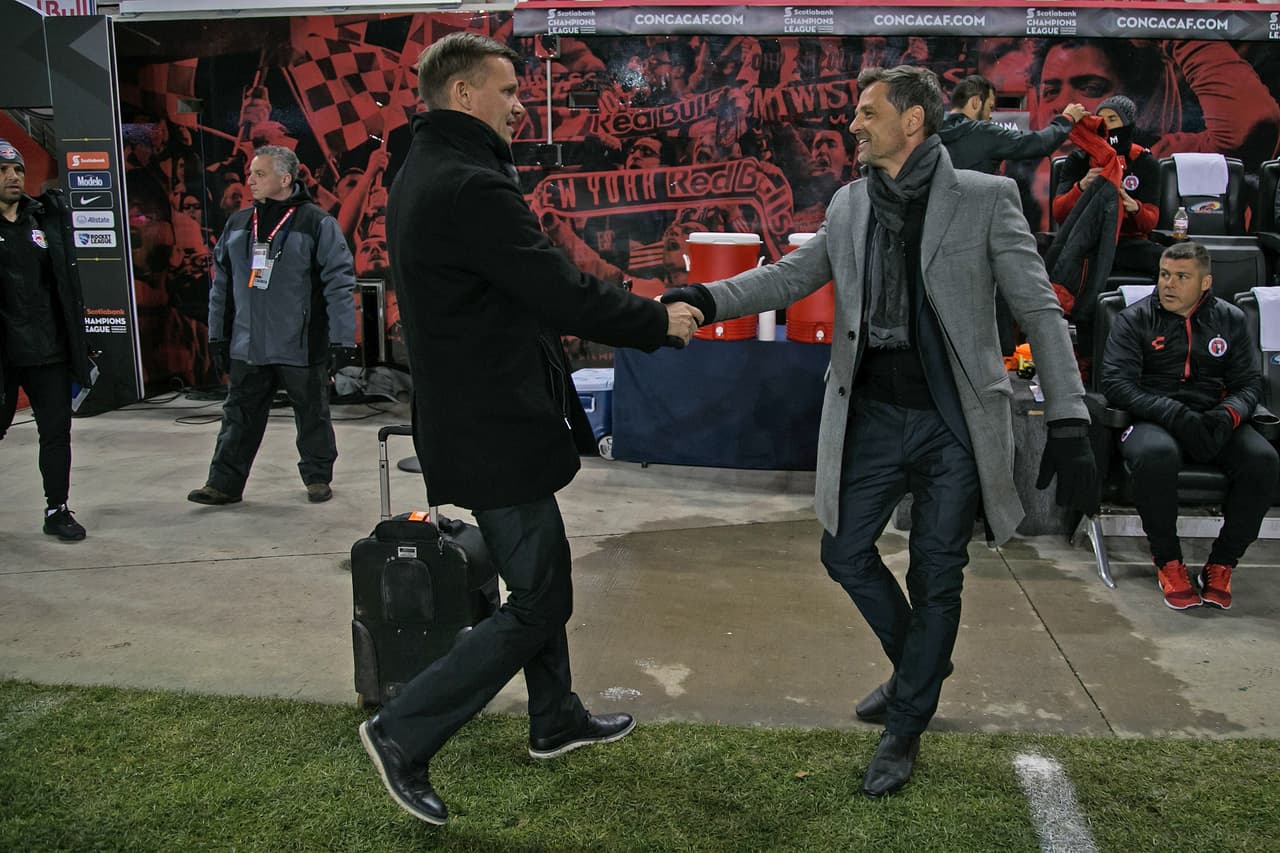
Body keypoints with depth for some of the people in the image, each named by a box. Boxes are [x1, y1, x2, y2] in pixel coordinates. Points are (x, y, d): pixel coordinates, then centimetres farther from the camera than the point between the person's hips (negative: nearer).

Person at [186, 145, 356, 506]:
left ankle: (317, 476, 24)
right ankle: (225, 482, 18)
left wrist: (341, 338, -14)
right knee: (240, 416, 10)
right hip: (247, 347, 5)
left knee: (312, 415, 9)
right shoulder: (238, 225, 10)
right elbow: (222, 284, 15)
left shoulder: (317, 223, -7)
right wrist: (217, 337, 14)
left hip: (302, 347, -4)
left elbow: (339, 283, -10)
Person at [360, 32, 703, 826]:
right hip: (495, 428, -11)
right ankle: (405, 733, 8)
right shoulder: (470, 187, -22)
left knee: (538, 575, 22)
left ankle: (557, 719, 38)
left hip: (474, 415, 11)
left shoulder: (425, 175, 12)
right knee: (537, 602, 0)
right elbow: (563, 292, -22)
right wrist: (660, 320, -7)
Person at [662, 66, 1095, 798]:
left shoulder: (986, 199, -8)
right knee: (846, 552, 11)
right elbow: (790, 276, 9)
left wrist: (1070, 425, -14)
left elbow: (1040, 311, -8)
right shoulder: (850, 205, 5)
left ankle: (905, 731, 24)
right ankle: (919, 665, 39)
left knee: (936, 580, 6)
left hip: (953, 424, -4)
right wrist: (709, 298, -9)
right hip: (873, 417, 4)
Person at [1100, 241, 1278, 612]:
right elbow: (1116, 383, -7)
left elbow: (1249, 383, 11)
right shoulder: (1135, 319, 4)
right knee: (1155, 455, -38)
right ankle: (1168, 562, -16)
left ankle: (1221, 565, -10)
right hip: (1153, 420, -3)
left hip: (1214, 421, 3)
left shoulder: (1230, 320, 14)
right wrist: (1177, 416, -20)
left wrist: (1226, 416, -14)